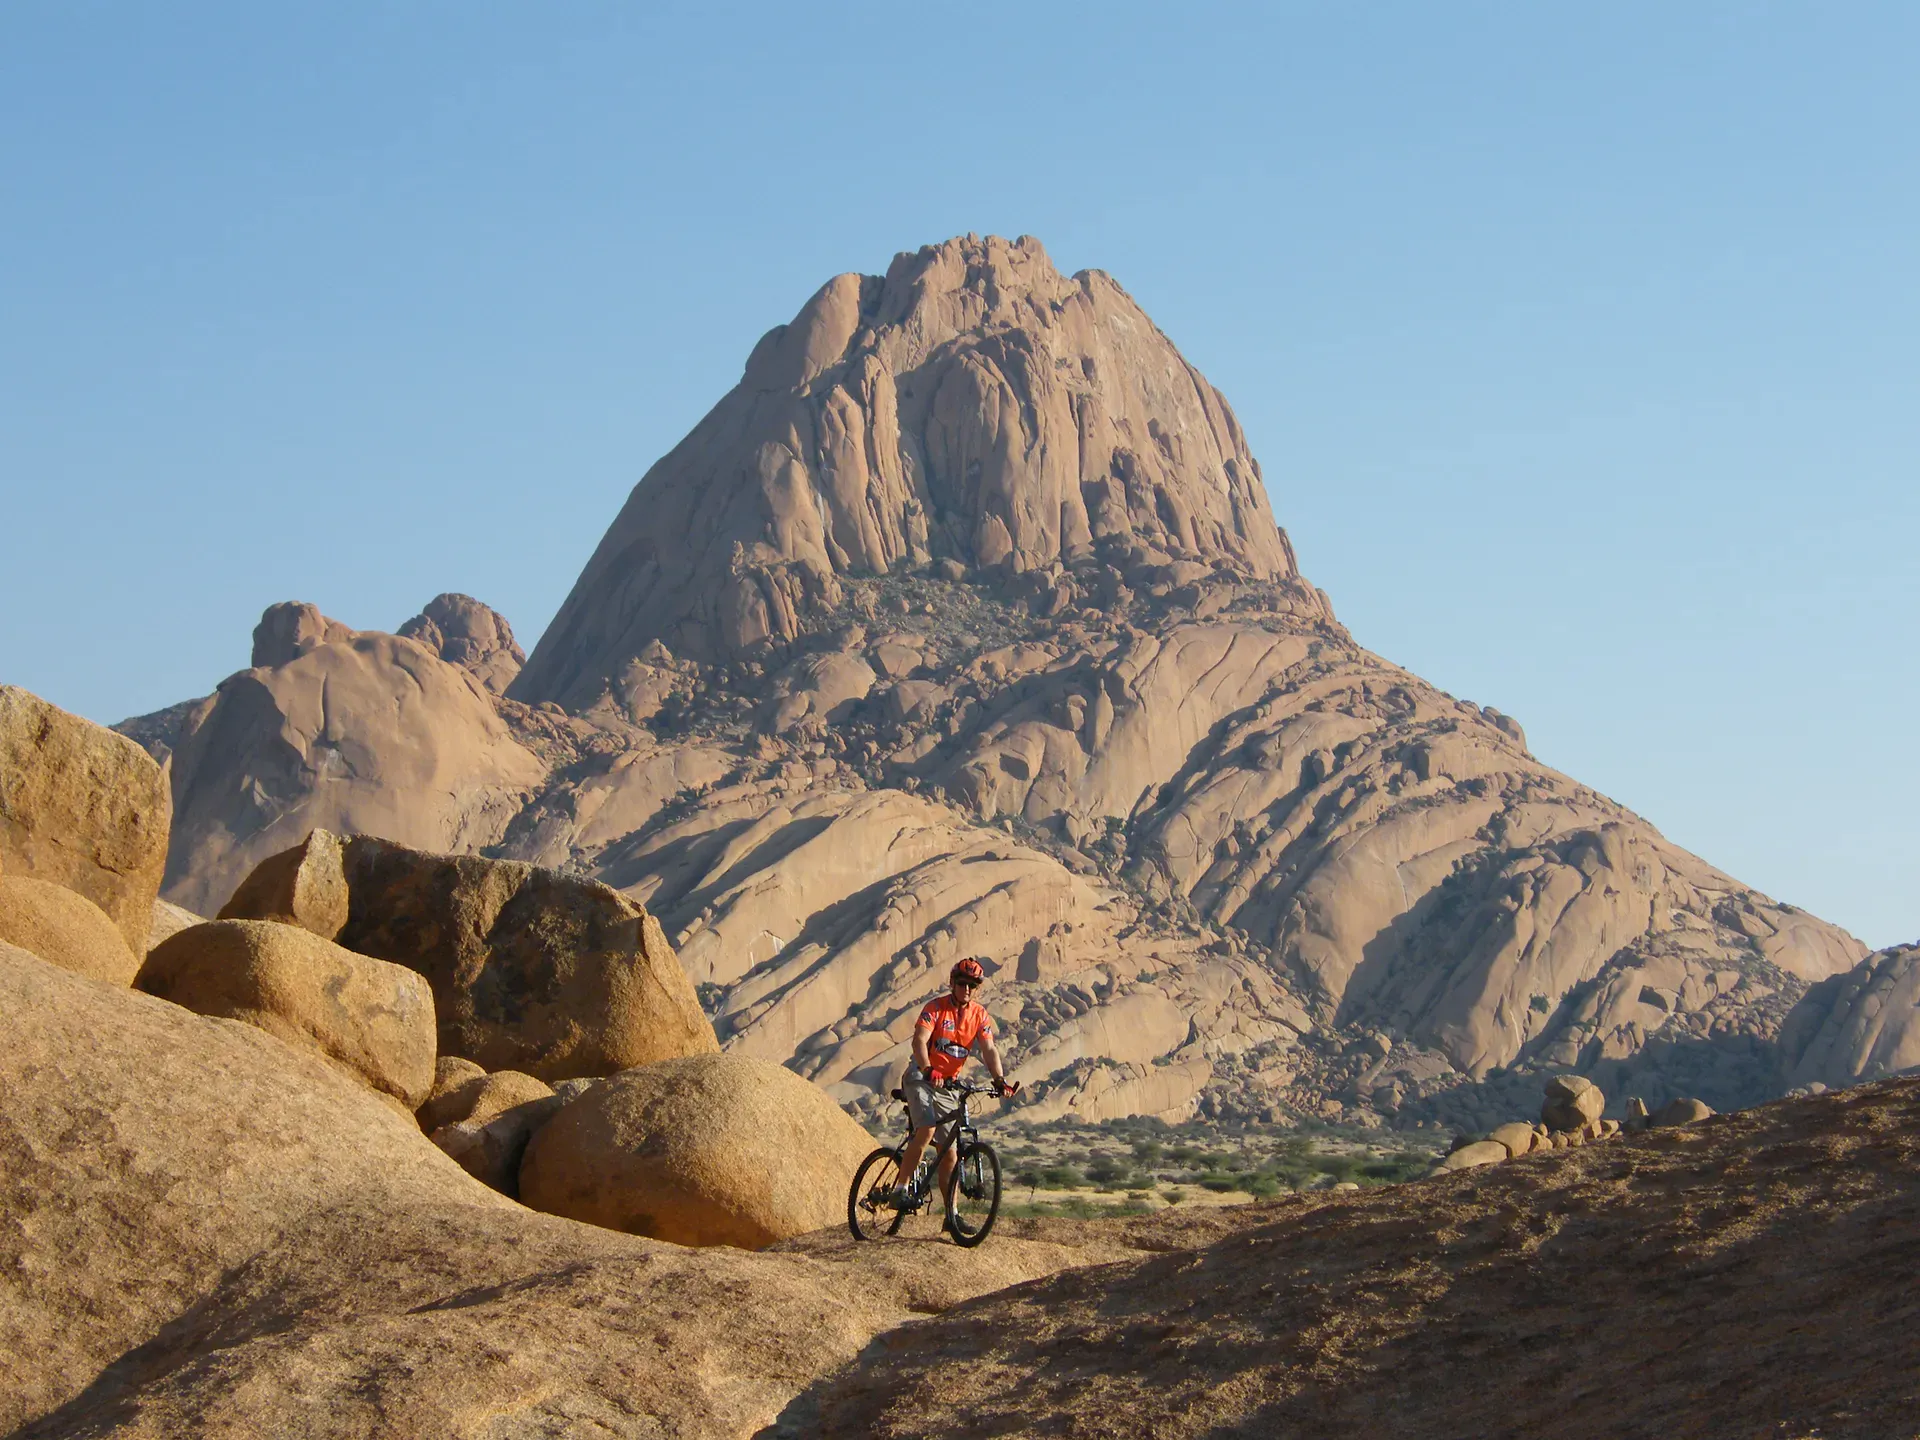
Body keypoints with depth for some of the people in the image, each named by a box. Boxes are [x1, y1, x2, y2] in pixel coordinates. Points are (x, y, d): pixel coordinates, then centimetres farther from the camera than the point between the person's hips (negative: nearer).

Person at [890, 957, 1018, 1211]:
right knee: (926, 1131, -28)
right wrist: (928, 1071, -43)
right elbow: (919, 1041, -25)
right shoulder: (936, 1008, -12)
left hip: (949, 1085, 5)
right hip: (921, 1078, -5)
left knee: (949, 1151, 3)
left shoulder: (980, 1015, 1)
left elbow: (989, 1050, -8)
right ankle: (901, 1189, -20)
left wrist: (1000, 1079, -26)